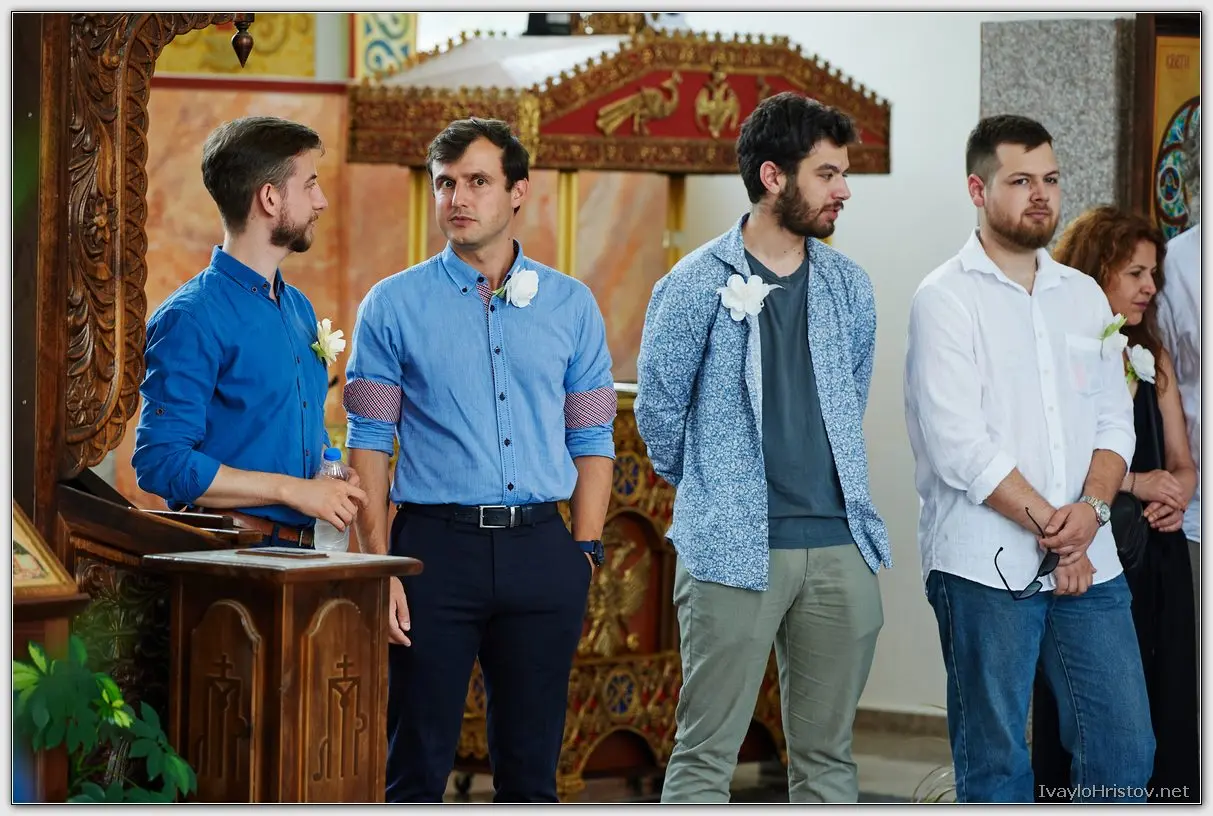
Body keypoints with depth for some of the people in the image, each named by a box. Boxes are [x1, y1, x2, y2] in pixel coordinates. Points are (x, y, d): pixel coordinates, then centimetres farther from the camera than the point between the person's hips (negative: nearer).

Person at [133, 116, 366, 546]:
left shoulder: (299, 308, 17)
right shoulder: (191, 317, -11)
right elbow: (162, 462, -19)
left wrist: (333, 480, 4)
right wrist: (292, 490, -18)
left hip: (301, 547, 8)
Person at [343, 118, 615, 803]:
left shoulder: (571, 305, 9)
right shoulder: (394, 305, 3)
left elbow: (593, 439, 11)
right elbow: (370, 443, 1)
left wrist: (585, 554, 1)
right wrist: (379, 568, -7)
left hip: (542, 548, 2)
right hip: (437, 545, -2)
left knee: (531, 766, 8)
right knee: (418, 765, 1)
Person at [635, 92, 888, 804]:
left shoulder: (848, 286, 10)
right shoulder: (696, 285, -4)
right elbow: (659, 412, 5)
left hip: (841, 547, 5)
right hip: (734, 551, -5)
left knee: (828, 754, 8)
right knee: (706, 755, -3)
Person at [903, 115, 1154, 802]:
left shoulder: (1083, 295, 15)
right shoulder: (947, 298, -4)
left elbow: (1115, 421, 11)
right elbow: (959, 446, -12)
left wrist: (1091, 510, -8)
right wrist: (1049, 525, -10)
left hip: (1089, 563, 5)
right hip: (986, 566, -5)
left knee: (1126, 749, 3)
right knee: (996, 761, 1)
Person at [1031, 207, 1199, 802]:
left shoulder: (1152, 360, 15)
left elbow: (1181, 463, 16)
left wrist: (1176, 499, -6)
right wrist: (1132, 484, -16)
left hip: (1157, 559, 6)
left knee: (1163, 723, 4)